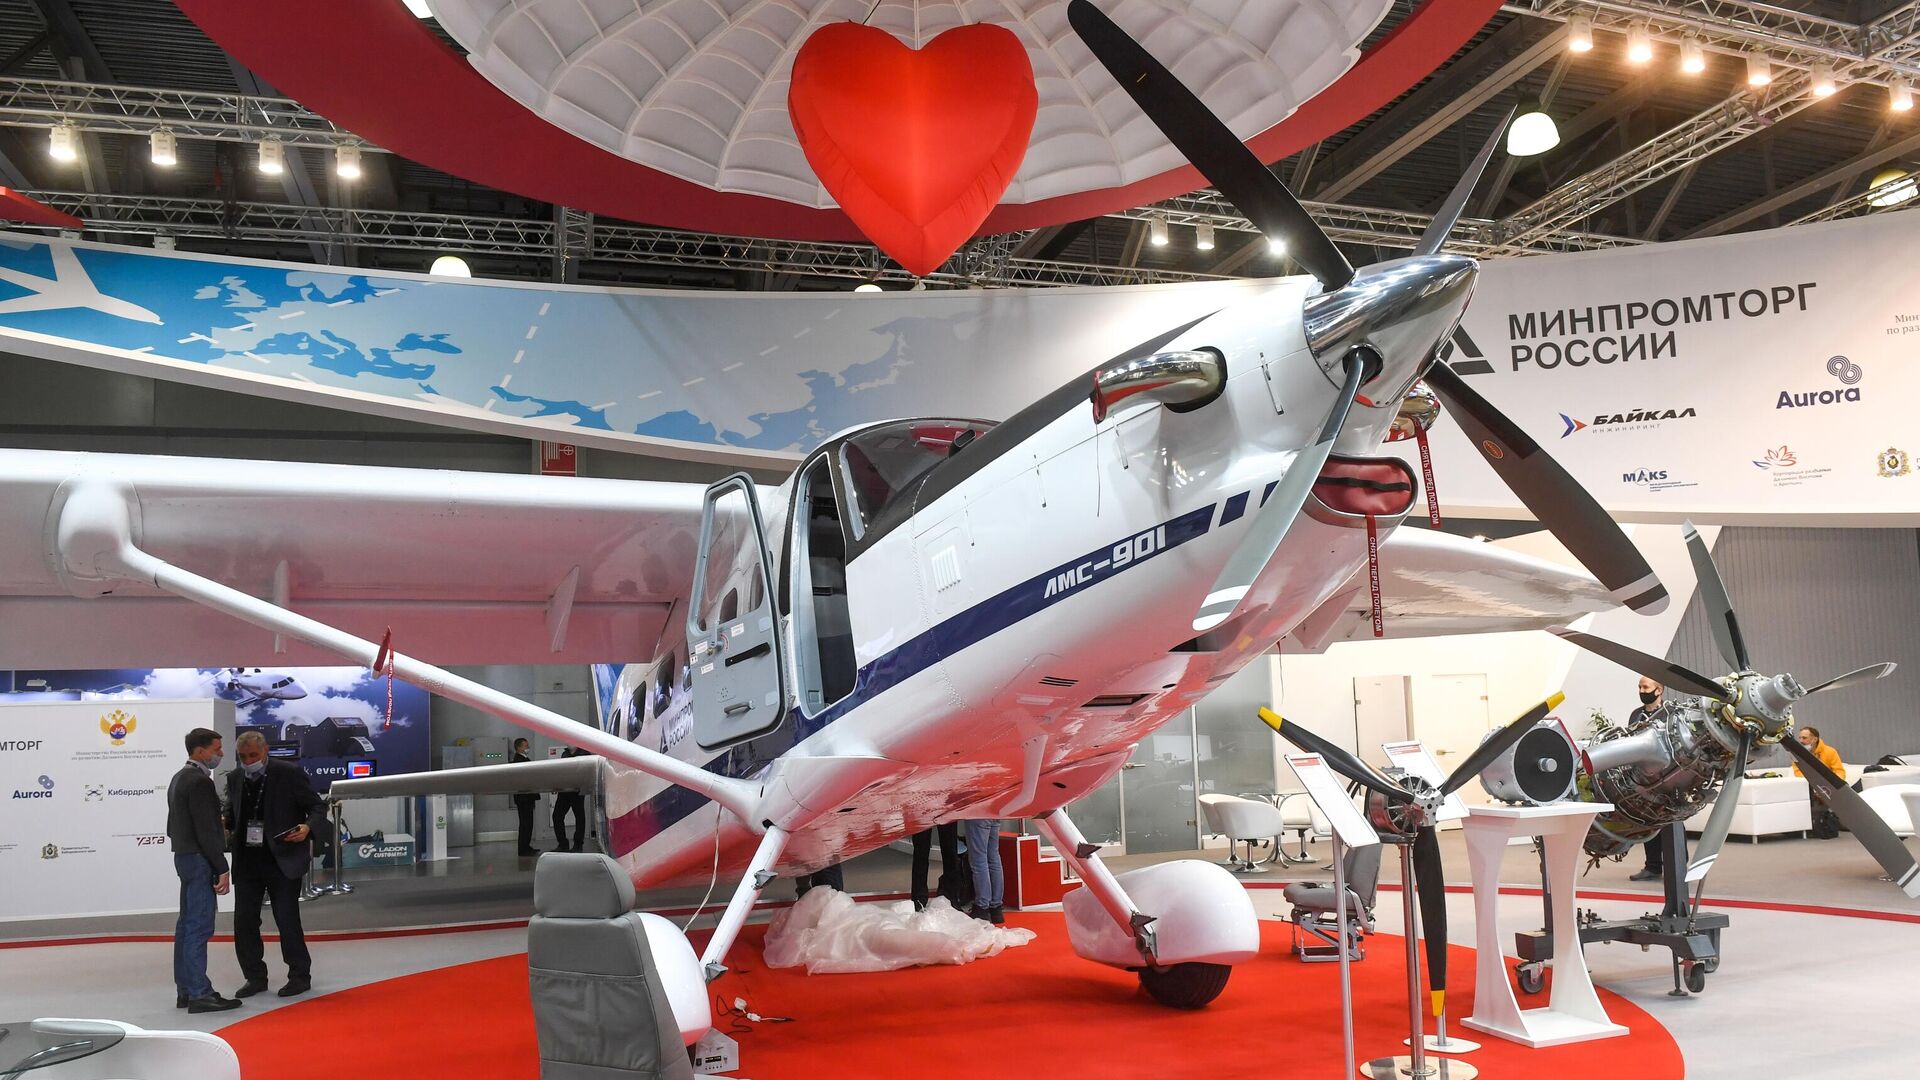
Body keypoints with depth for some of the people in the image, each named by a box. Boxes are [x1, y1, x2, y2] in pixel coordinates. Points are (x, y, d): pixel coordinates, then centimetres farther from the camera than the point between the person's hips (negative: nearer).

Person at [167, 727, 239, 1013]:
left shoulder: (179, 778, 15)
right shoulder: (200, 782, -17)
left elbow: (174, 825, 21)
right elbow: (206, 831, -21)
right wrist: (222, 869, -18)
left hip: (184, 857, 11)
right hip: (199, 860, -11)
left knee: (187, 925, 13)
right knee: (199, 927, -9)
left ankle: (185, 990, 19)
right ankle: (199, 994, -8)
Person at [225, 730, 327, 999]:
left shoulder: (290, 773, -7)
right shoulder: (234, 778, 8)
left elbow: (317, 808, -4)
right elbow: (231, 813, 20)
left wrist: (307, 828, -24)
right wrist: (226, 829, -2)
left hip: (282, 860, -5)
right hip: (246, 861, 5)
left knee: (287, 919, -2)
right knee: (244, 920, 6)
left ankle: (300, 976, 11)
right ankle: (255, 977, 20)